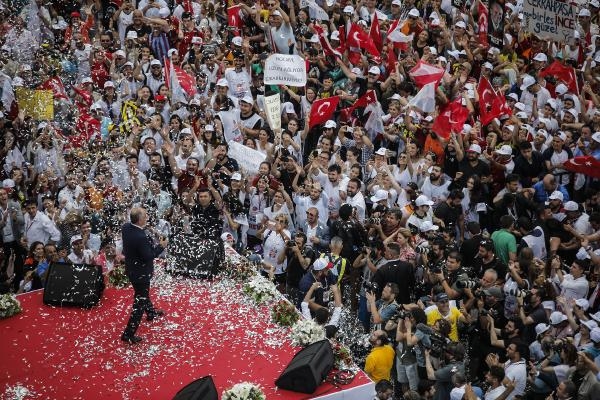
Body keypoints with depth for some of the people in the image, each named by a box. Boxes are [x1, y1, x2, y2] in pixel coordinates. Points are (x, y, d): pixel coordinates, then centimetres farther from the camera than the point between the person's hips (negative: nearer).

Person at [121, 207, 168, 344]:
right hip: (140, 273, -9)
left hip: (131, 268, 9)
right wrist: (161, 246, -15)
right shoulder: (141, 238, -35)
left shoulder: (126, 227, -11)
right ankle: (128, 334, 11)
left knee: (143, 293, 33)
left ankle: (150, 312, 60)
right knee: (140, 302, 5)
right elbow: (148, 256, -27)